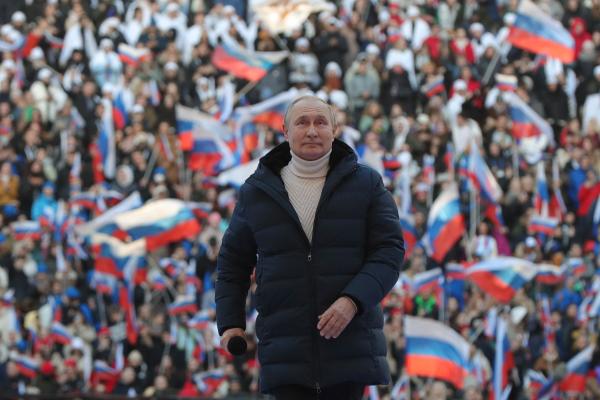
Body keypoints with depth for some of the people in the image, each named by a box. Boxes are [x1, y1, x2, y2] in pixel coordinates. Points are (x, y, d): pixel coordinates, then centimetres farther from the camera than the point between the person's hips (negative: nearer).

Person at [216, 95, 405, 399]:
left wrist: (353, 300, -15)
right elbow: (232, 262, 18)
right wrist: (230, 324, 7)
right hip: (285, 353, 0)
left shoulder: (365, 183, 6)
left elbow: (390, 249, 0)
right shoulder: (256, 191, 9)